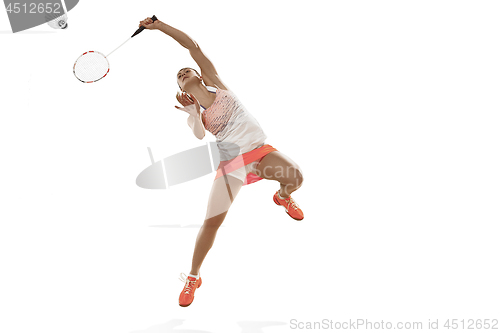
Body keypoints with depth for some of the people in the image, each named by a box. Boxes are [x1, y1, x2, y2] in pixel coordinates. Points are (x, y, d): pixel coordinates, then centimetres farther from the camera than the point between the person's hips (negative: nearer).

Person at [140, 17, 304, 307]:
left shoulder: (215, 82, 9)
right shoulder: (194, 114, 11)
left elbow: (192, 45, 1)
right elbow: (199, 136, -11)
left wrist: (159, 25, -1)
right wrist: (193, 116, -26)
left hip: (259, 150, 0)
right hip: (230, 161, 0)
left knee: (294, 177, -28)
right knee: (212, 221, -9)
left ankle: (283, 197, 11)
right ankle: (193, 277, 13)